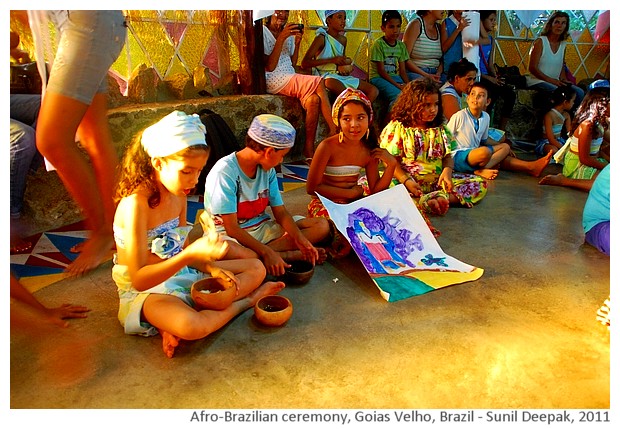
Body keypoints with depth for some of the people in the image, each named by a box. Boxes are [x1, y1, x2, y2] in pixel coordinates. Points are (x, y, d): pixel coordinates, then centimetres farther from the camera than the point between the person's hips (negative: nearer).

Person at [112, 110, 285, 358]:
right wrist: (192, 253, -39)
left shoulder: (178, 196, -1)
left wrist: (209, 267, -10)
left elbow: (181, 249, 10)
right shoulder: (135, 205, -25)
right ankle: (245, 301, -7)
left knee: (256, 268, 6)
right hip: (145, 291, -8)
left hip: (180, 274, 9)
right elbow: (138, 279, -27)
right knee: (192, 326, -40)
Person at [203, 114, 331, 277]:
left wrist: (300, 239, -16)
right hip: (231, 234, -6)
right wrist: (266, 252, -29)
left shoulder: (268, 170, 1)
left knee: (322, 226, -7)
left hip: (262, 227, 7)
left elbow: (280, 211, 1)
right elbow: (232, 228, -22)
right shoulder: (225, 172, -20)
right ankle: (289, 255, -24)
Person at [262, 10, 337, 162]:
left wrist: (297, 42, 3)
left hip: (290, 78, 7)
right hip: (273, 80, -6)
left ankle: (309, 150, -25)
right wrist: (282, 38, -17)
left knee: (314, 99, -26)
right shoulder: (262, 32, -3)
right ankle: (335, 132, -17)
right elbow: (269, 66, -13)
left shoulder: (289, 32, 18)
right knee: (319, 83, -24)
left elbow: (292, 64, 17)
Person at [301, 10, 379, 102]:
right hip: (326, 76, -7)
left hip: (343, 76, 7)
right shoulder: (321, 38, -5)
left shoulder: (343, 39, 15)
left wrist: (348, 66, 3)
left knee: (374, 91, -8)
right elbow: (304, 63, -14)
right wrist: (332, 60, -17)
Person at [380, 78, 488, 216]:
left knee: (480, 183, -11)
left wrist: (447, 171, -12)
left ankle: (439, 197, -35)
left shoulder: (440, 129, 15)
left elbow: (448, 156, 12)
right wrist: (406, 181, -20)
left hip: (437, 181, 4)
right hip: (409, 181, -4)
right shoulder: (397, 127, 1)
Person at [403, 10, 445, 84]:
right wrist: (426, 75, -17)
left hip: (434, 74, 6)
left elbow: (441, 59, 14)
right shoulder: (416, 24, -6)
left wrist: (438, 74, -7)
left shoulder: (439, 27, 13)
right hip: (415, 73, -6)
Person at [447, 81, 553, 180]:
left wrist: (501, 145, 17)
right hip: (457, 156, -7)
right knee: (484, 152, -33)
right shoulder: (459, 116, -12)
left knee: (505, 147, 4)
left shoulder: (486, 117, 8)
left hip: (473, 152, 8)